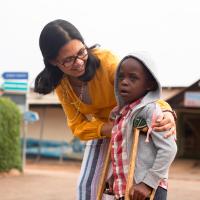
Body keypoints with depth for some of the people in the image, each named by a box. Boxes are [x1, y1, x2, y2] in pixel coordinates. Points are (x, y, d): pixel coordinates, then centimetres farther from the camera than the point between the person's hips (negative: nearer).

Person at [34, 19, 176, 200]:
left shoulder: (106, 60, -30)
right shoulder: (61, 84, -14)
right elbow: (78, 126, -14)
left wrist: (165, 111, -55)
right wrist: (109, 129, -33)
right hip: (101, 129, 5)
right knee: (86, 185, 2)